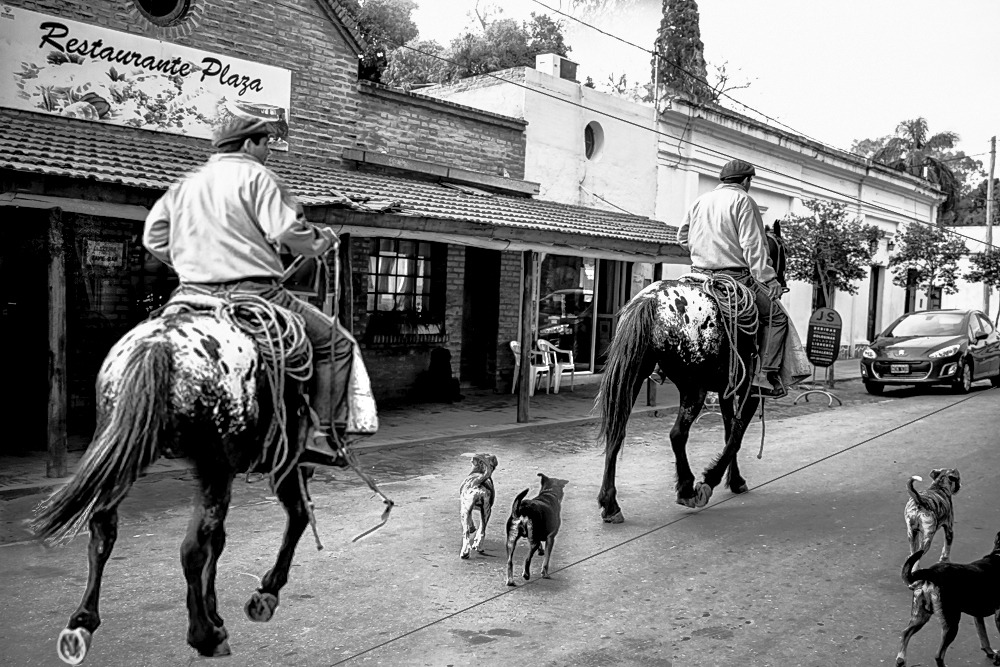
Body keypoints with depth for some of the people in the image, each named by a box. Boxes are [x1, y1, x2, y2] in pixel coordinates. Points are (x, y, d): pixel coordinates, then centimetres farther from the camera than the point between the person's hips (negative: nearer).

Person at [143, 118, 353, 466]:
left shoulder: (185, 184, 19)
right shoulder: (256, 175, -1)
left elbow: (153, 236, 20)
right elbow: (288, 232, -13)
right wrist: (324, 238, 5)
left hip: (194, 294, 7)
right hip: (254, 293, -6)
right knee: (336, 343, 3)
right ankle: (322, 436, -2)